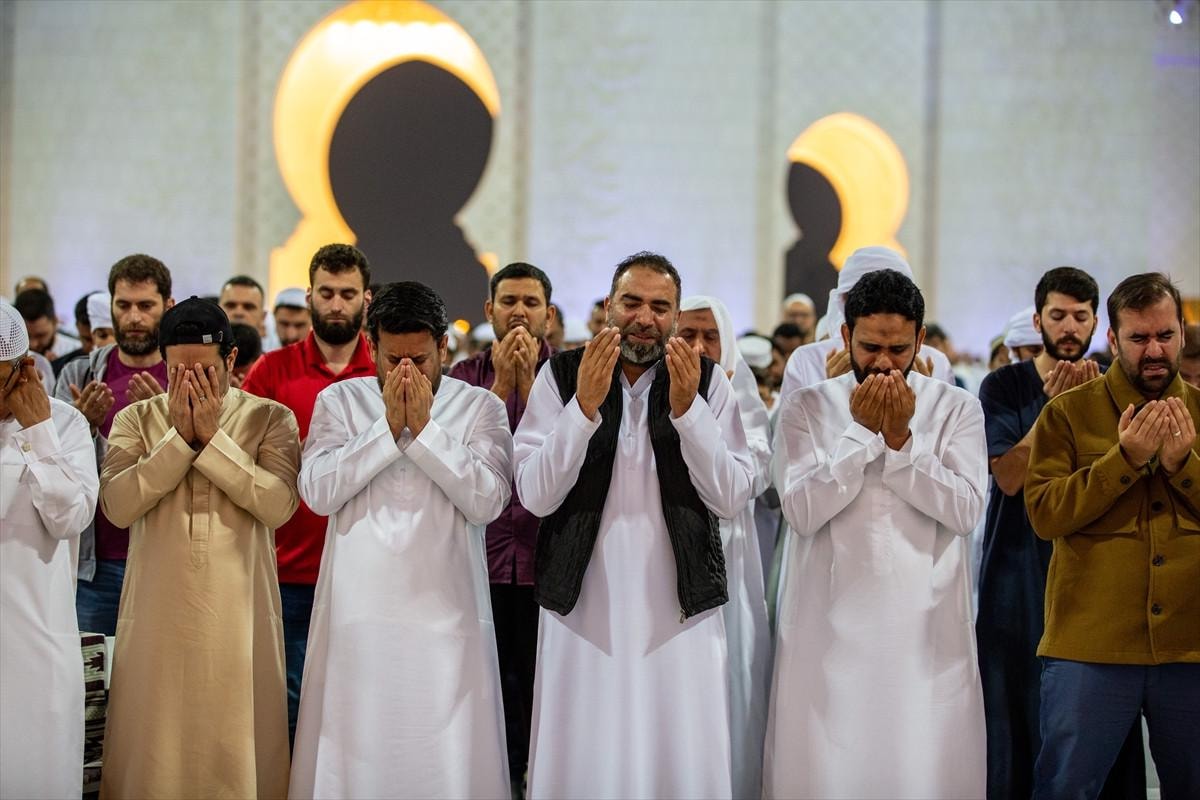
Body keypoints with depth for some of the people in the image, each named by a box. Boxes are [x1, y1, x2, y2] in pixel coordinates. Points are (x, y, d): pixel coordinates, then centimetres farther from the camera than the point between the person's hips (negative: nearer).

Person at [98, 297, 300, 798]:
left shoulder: (270, 419, 3)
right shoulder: (135, 420, 7)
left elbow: (279, 505, -12)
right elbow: (117, 505, -8)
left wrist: (212, 437, -13)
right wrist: (179, 437, -11)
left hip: (239, 612, -1)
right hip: (158, 611, 1)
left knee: (235, 741, 1)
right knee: (155, 744, 5)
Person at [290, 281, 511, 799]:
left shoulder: (480, 407, 4)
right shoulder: (340, 400, 7)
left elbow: (487, 501, -9)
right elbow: (318, 492, -6)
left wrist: (424, 429, -11)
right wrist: (388, 427, -10)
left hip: (446, 614, -1)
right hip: (359, 615, 1)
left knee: (447, 754, -1)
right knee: (353, 751, 3)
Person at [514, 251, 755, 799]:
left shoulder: (708, 382, 2)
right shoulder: (561, 375, 0)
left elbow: (733, 498, -4)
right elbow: (536, 496, -7)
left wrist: (687, 409, -16)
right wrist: (585, 405, -19)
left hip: (680, 609, 1)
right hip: (584, 607, 0)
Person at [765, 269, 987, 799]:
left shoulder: (957, 408, 5)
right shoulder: (807, 407, 4)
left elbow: (965, 510, -7)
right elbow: (802, 512, -8)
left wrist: (901, 440, -12)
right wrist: (861, 433, -10)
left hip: (927, 626, 0)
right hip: (831, 625, 0)